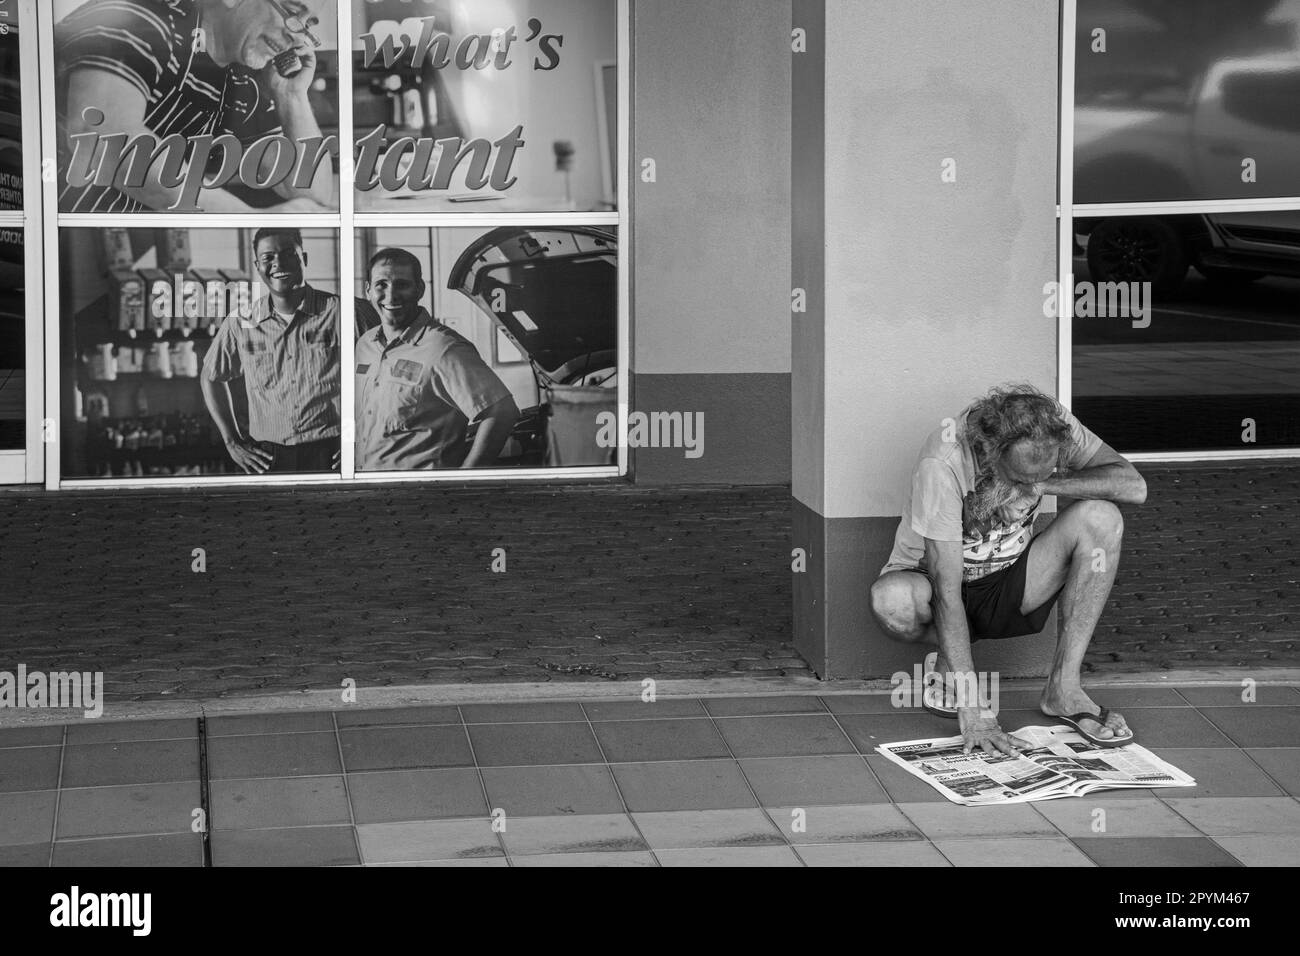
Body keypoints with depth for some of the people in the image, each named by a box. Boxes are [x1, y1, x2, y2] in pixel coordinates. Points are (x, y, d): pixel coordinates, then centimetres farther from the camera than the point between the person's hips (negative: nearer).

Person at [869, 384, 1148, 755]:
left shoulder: (1052, 428, -18)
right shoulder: (942, 462, -32)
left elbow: (1134, 487, -22)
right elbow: (946, 589, -33)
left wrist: (1043, 484, -29)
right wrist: (971, 707, -36)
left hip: (1010, 582, 4)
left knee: (1101, 517, -23)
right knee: (891, 600, -40)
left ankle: (1064, 689, -15)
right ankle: (951, 657, -3)